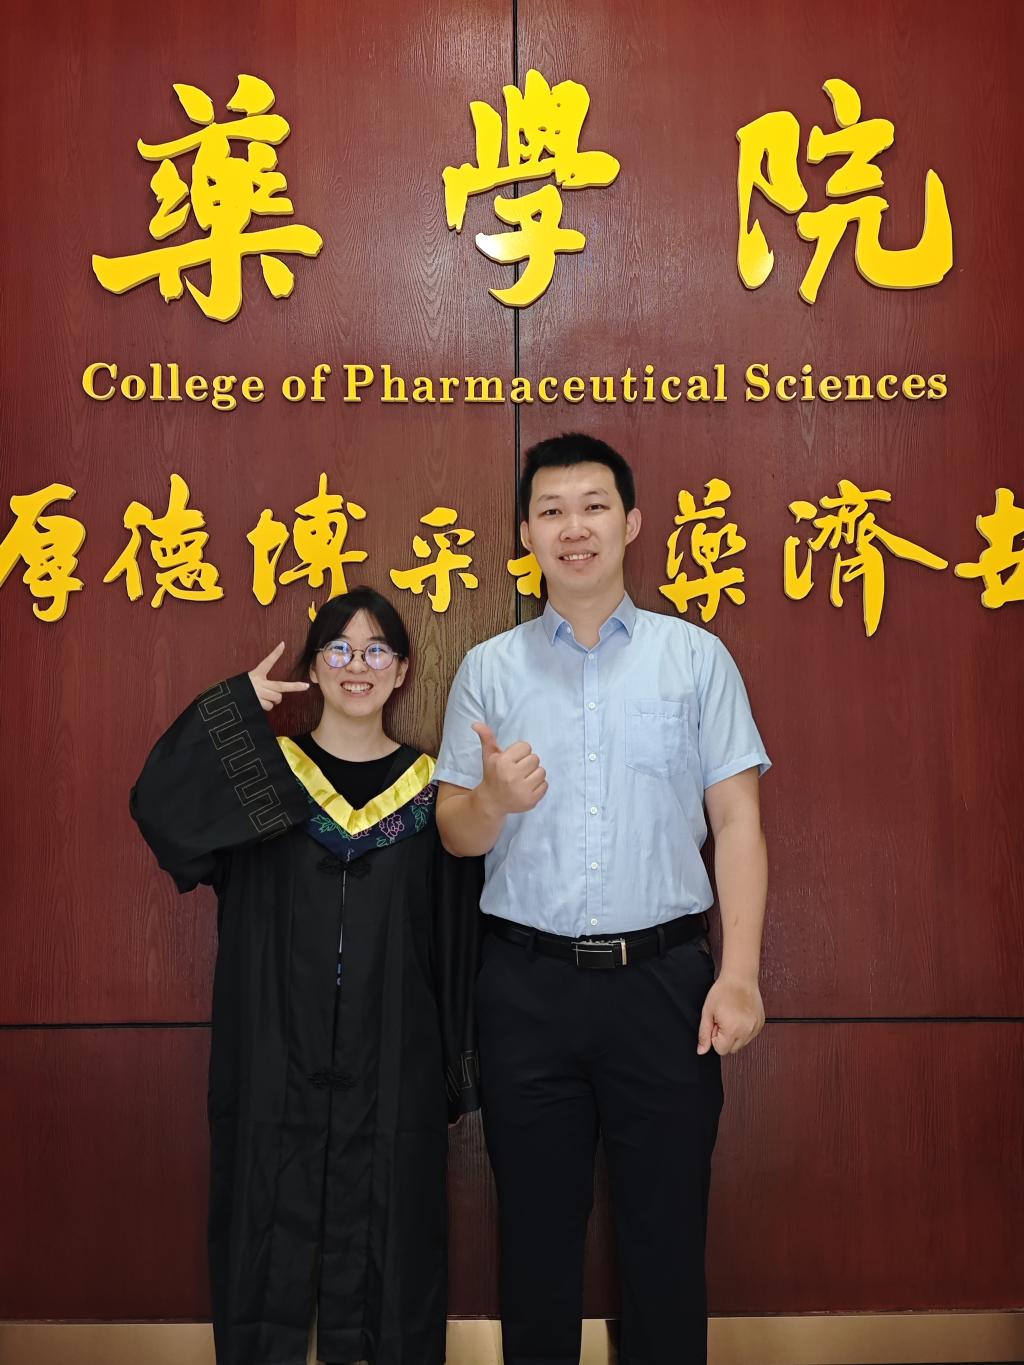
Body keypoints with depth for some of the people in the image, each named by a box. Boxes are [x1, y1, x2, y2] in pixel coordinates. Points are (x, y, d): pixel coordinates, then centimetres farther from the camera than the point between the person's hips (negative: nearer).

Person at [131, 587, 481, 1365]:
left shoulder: (432, 788, 3)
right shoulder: (260, 775, 3)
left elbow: (460, 942, 3)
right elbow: (159, 808, -17)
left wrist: (459, 1068, 0)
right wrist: (237, 707, -16)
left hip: (391, 1065, 0)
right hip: (276, 1061, 0)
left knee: (388, 1234, 10)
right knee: (272, 1225, 9)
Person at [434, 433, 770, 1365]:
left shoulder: (696, 656, 4)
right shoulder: (488, 669, 7)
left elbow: (738, 819, 0)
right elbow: (455, 835, 6)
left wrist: (740, 972, -9)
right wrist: (493, 800, -17)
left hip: (664, 975, -1)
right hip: (529, 982, 1)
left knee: (666, 1233, 8)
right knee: (537, 1231, 12)